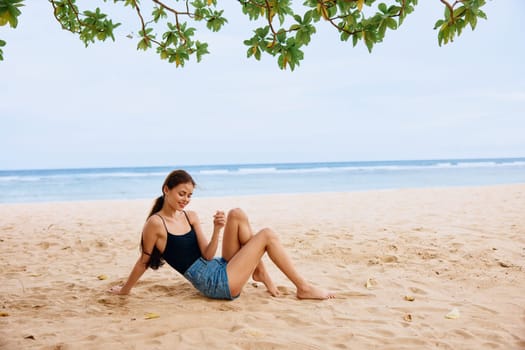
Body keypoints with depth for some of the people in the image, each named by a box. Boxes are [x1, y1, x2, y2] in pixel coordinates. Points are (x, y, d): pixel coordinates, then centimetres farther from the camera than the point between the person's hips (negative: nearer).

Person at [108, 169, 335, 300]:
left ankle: (260, 272, -1)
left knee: (237, 215, -8)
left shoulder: (190, 217, 9)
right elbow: (144, 261, -2)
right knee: (267, 236, -11)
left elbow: (207, 255, 3)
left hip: (220, 268, 7)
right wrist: (125, 290, 5)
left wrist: (217, 230, -13)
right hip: (215, 283, -7)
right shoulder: (156, 223, -13)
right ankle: (303, 288, -2)